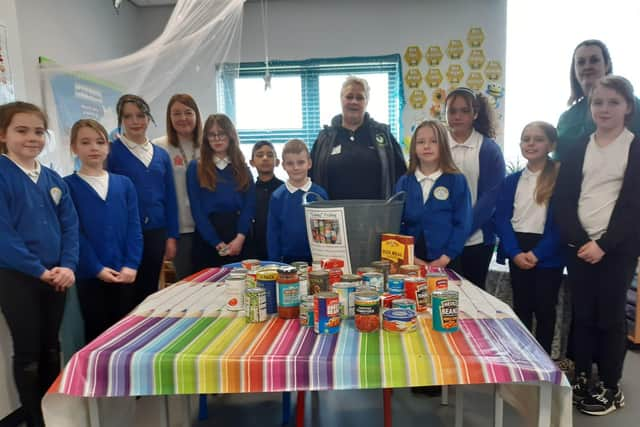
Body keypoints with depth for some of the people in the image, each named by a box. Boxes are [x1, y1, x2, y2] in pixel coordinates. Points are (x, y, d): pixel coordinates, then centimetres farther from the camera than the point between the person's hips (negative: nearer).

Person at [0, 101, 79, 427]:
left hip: (55, 277, 5)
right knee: (28, 354, 6)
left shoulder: (53, 179, 8)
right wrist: (40, 270, -17)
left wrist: (68, 266, -8)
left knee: (51, 350, 16)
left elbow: (70, 226, 5)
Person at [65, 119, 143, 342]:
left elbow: (134, 228, 3)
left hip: (124, 274, 3)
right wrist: (97, 268, -13)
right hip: (90, 275, -2)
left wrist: (131, 265, -8)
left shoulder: (124, 184, 8)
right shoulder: (67, 186, -1)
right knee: (97, 335, 9)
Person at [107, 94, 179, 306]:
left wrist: (171, 236, 5)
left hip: (155, 233, 4)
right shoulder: (111, 152, -4)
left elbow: (170, 198, 10)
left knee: (149, 292, 14)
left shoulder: (161, 155, 9)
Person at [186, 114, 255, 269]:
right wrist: (217, 243, -11)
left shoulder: (243, 169, 10)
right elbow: (197, 209, -3)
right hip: (207, 240, -1)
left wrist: (240, 238, -13)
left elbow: (249, 205, 2)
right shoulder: (195, 168, 4)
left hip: (238, 239, 2)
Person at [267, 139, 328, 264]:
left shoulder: (320, 194, -5)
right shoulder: (277, 197, -2)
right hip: (287, 260, 1)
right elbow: (272, 233, 2)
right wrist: (275, 262, 0)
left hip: (316, 259, 0)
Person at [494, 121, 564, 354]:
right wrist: (515, 252, -12)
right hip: (517, 253, 3)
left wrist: (537, 254, -16)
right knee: (521, 307, 13)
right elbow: (501, 219, 1)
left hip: (548, 254, -3)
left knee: (544, 308, 7)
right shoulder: (511, 181, 8)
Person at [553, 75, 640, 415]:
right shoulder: (578, 148, 9)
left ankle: (611, 388, 20)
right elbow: (562, 199, 2)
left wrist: (604, 244, -14)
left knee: (609, 316, 4)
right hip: (579, 246, 3)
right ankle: (581, 380, 23)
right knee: (582, 314, 9)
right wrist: (580, 240, -10)